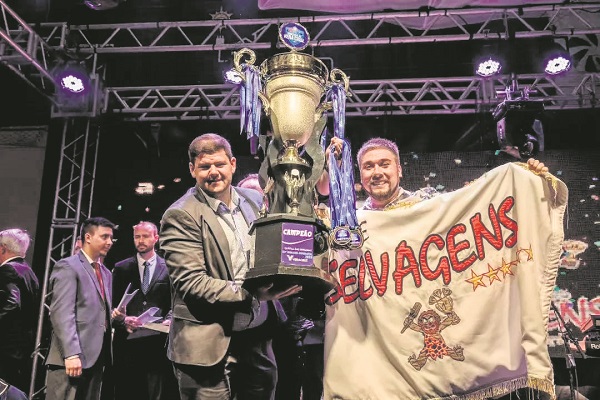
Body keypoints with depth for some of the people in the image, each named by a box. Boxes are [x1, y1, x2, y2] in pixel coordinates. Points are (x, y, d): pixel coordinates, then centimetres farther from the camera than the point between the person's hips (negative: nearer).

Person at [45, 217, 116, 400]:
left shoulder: (106, 273, 20)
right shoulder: (68, 266, -5)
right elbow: (62, 314, -15)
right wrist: (71, 354, -22)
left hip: (96, 356, 8)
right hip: (72, 357, -7)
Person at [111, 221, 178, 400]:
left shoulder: (169, 268, 6)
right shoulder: (121, 268, 10)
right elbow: (113, 303, 8)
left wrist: (169, 320, -12)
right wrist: (122, 320, -10)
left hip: (157, 340, -1)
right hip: (127, 340, 1)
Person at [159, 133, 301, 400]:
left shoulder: (253, 201, 7)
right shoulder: (181, 215, -11)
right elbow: (191, 283, -17)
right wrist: (251, 293, -25)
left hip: (259, 337, 6)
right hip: (209, 347, -5)